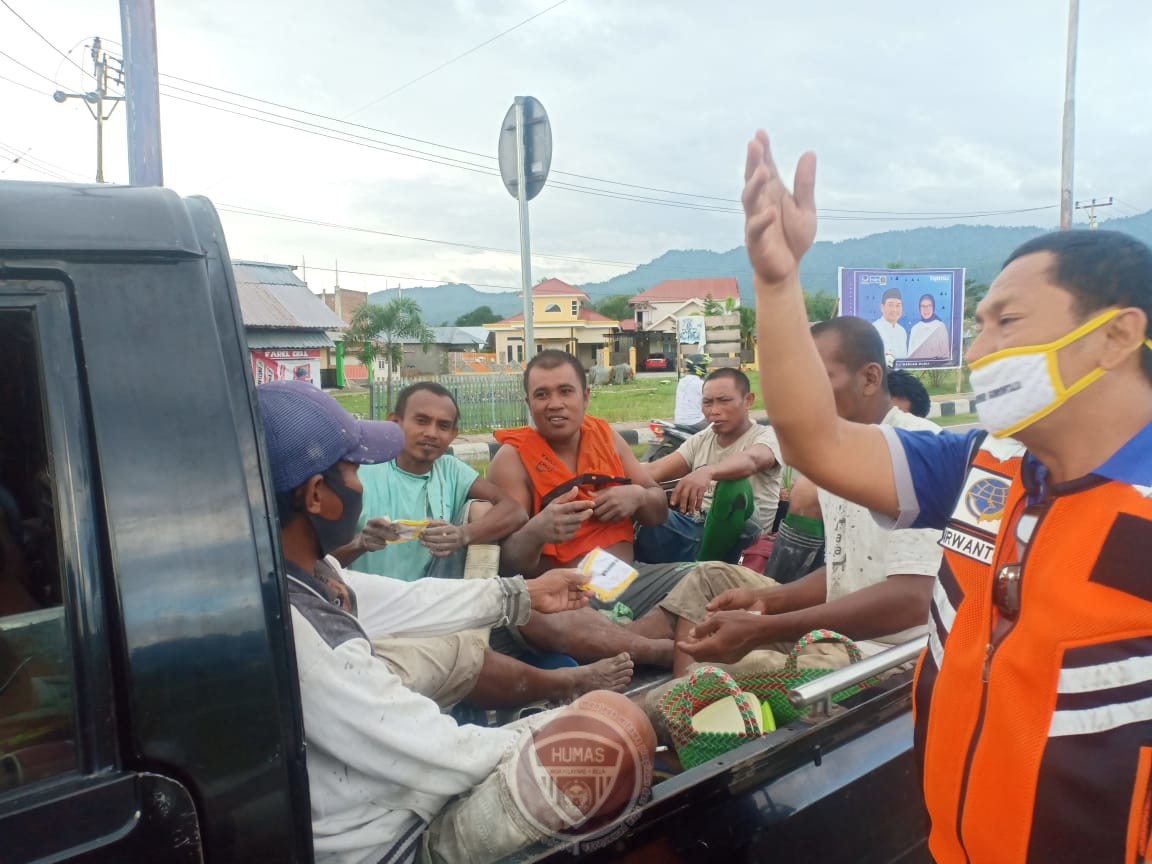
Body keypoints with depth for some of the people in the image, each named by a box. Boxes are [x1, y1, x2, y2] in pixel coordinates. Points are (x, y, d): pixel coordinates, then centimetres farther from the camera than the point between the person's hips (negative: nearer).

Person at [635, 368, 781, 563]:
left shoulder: (766, 436, -1)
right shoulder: (700, 440, 17)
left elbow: (751, 460, -28)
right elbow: (655, 470, 2)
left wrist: (707, 472, -50)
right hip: (694, 524, 4)